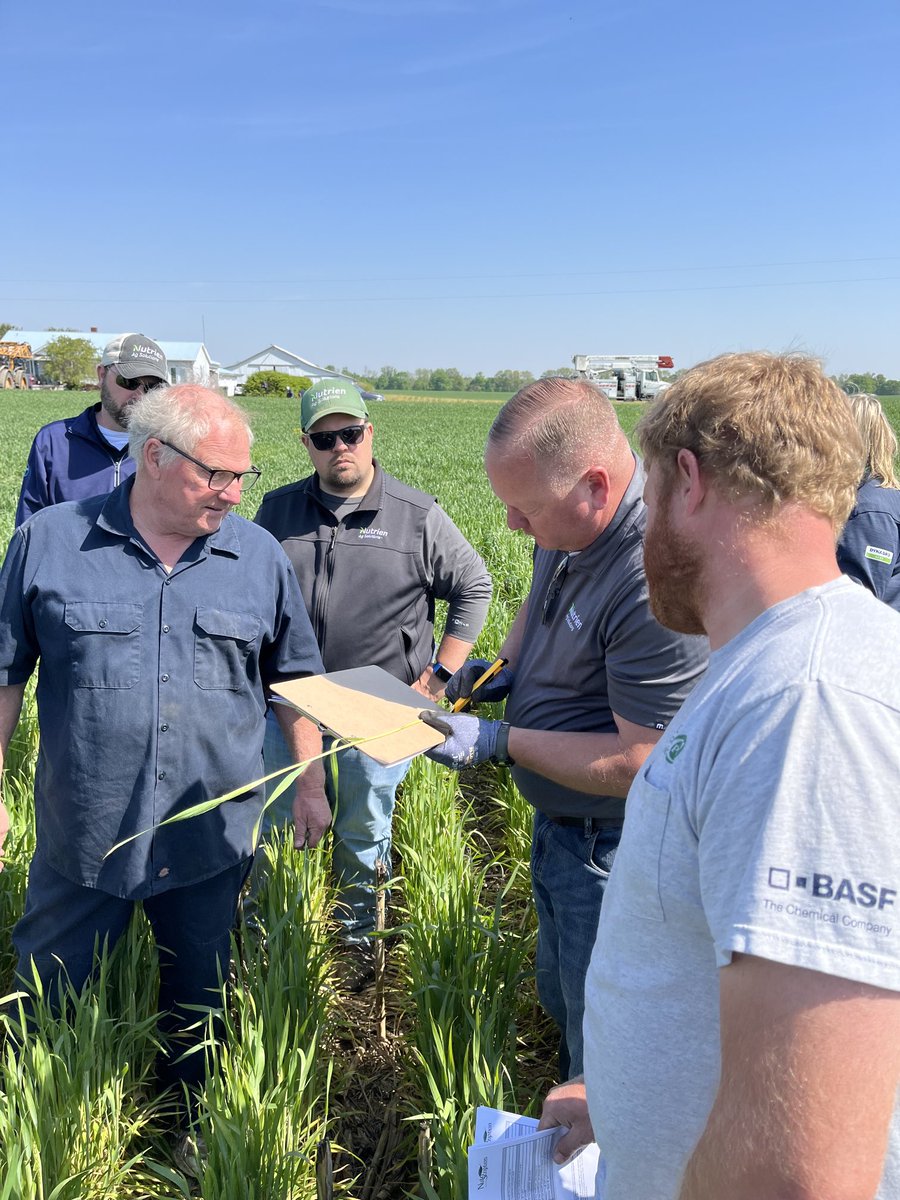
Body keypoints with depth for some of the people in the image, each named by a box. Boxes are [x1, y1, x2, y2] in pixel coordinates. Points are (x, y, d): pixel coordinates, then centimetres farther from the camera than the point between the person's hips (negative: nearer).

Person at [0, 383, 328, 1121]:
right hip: (82, 837, -1)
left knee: (199, 1003, 20)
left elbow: (297, 680, 8)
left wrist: (312, 785, 7)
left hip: (211, 840, 1)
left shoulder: (259, 556, -1)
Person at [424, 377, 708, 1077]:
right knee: (561, 1001, 29)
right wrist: (504, 668, -1)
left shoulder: (661, 580, -34)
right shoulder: (568, 526, -5)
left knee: (601, 1042, 11)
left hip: (613, 845, -9)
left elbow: (639, 763, -29)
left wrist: (497, 742, -22)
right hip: (560, 821, 10)